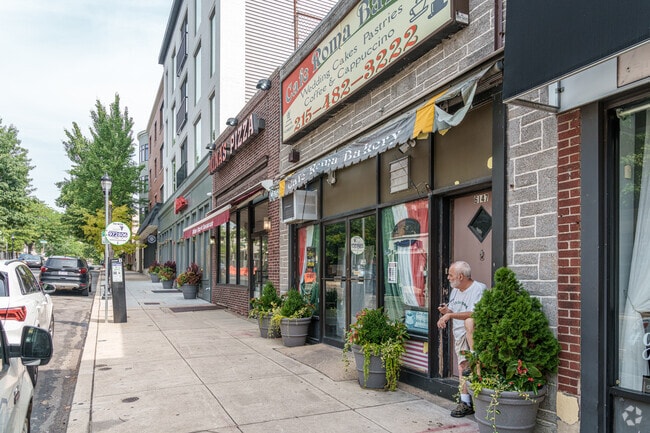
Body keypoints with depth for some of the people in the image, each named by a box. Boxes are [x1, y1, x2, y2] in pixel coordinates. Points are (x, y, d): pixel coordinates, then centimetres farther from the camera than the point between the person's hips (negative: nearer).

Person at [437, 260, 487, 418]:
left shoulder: (479, 289, -13)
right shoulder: (455, 290, 15)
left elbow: (474, 314, -27)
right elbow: (452, 313, 24)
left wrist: (450, 315, -28)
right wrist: (446, 311, 1)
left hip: (475, 334, -7)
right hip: (459, 335, 7)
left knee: (469, 322, -37)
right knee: (462, 367, -3)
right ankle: (466, 403, 3)